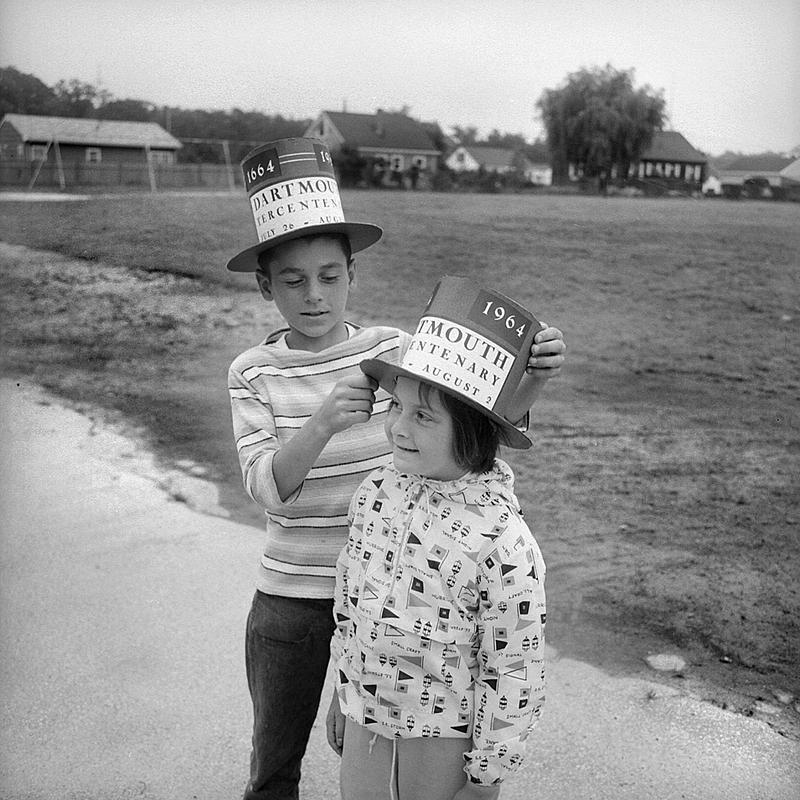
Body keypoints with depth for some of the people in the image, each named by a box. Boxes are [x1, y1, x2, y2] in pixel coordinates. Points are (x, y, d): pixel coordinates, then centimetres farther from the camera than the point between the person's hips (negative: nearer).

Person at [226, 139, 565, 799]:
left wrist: (532, 378, -33)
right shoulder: (253, 374, -7)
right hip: (291, 598, 1)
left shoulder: (392, 350, -8)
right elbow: (268, 490, -17)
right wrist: (321, 424, -36)